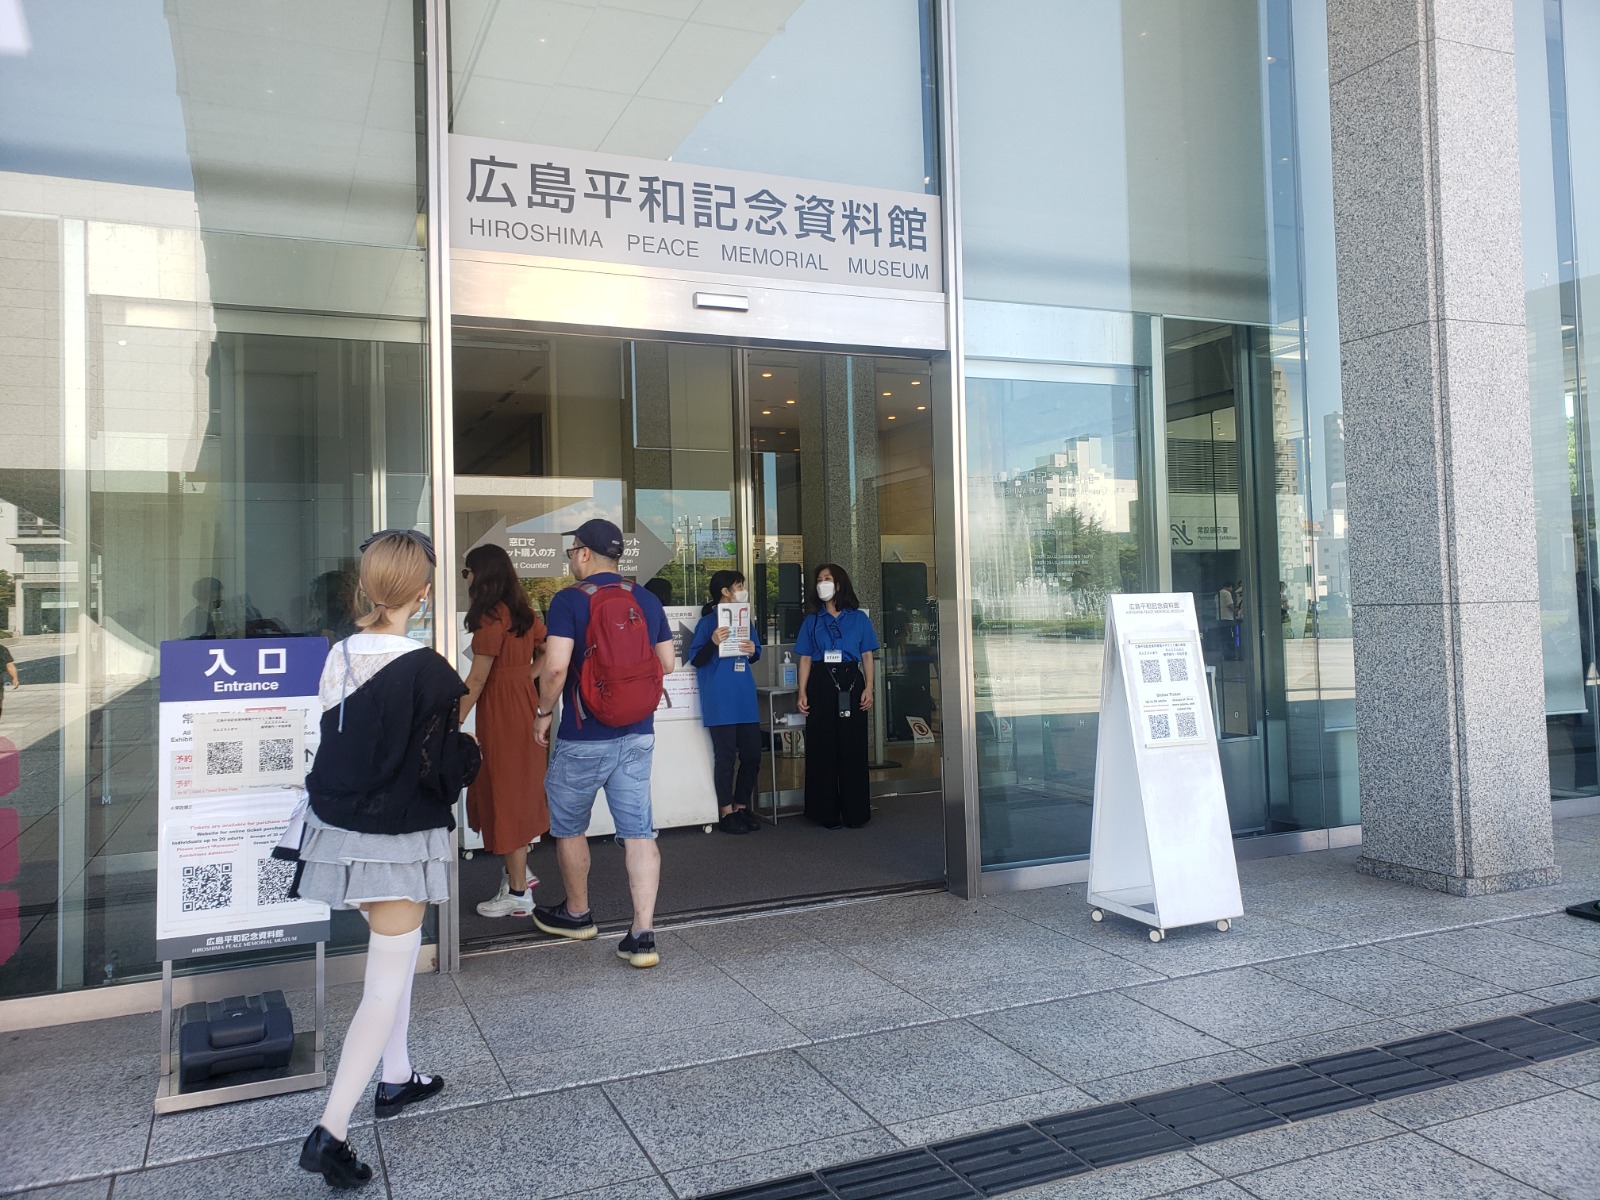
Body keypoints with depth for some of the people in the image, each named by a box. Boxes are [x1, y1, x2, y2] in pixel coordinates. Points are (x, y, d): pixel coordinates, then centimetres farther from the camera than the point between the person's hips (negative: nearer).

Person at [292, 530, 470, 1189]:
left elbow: (336, 743, 3)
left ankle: (396, 1079, 39)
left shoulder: (339, 658, -5)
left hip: (339, 829, 7)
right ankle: (330, 1130, 1)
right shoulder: (428, 672, -21)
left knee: (395, 952, 25)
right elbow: (445, 770, -14)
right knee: (386, 983, 4)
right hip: (399, 841, -6)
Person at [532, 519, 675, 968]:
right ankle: (643, 934, 0)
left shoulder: (569, 600, -12)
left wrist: (543, 713, -6)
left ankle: (576, 914, 34)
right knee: (638, 831, 4)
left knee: (569, 827, 17)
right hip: (638, 734, 4)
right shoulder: (647, 601, 4)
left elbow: (555, 667, -21)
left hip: (583, 737, -4)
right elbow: (667, 662, 9)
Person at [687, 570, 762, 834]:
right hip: (720, 701, -6)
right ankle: (726, 812, 10)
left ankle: (742, 806, 22)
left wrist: (753, 650, -1)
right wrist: (714, 643, -24)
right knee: (726, 756, -1)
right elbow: (695, 660, -8)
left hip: (745, 698, 7)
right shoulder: (708, 622, -6)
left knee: (752, 754, 7)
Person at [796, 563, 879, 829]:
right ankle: (827, 813, 8)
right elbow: (805, 659, 8)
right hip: (821, 684, 1)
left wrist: (868, 689, -4)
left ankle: (855, 812, 7)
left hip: (851, 682, -1)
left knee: (853, 747, -1)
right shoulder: (812, 621, 11)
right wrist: (802, 692, -3)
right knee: (822, 748, 0)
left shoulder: (858, 618, 8)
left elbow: (867, 656, 7)